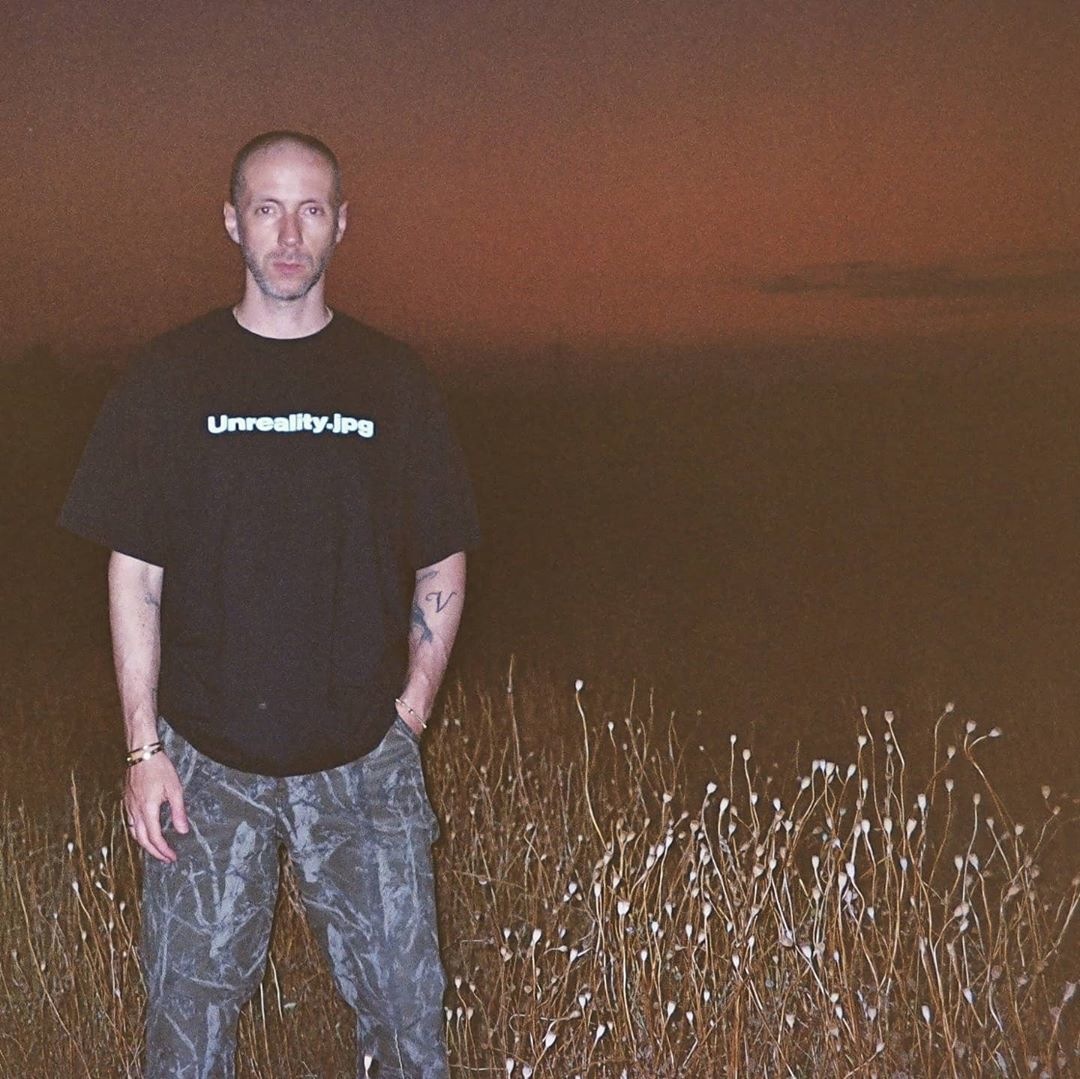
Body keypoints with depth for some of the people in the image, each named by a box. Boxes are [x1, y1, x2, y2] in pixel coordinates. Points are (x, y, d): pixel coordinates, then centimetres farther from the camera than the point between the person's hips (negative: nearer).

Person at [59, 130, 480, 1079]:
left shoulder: (390, 379, 4)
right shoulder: (172, 377, 1)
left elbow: (443, 566, 10)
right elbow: (134, 574, 2)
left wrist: (410, 715, 2)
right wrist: (144, 749, -4)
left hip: (363, 761, 1)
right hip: (204, 762, 0)